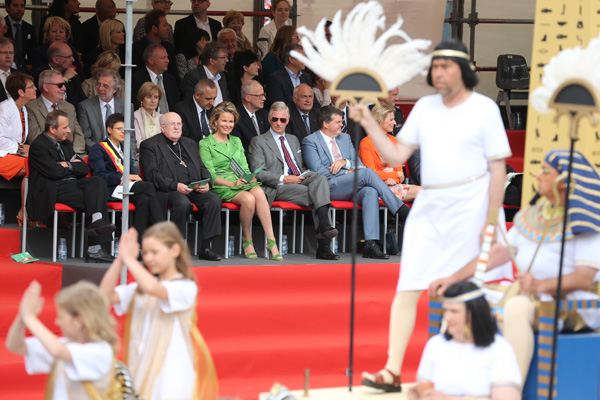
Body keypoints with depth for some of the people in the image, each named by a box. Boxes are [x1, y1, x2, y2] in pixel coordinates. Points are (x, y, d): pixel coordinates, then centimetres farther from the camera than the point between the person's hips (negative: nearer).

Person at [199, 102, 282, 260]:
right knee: (248, 198, -35)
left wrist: (251, 178, -6)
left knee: (258, 192, -32)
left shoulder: (236, 141, 24)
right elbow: (210, 175, -4)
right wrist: (232, 183, -18)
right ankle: (246, 240, -16)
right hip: (221, 187, -4)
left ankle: (271, 241, -39)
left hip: (243, 183, 4)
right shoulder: (206, 143, 5)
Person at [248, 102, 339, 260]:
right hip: (278, 188, -5)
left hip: (300, 181, 5)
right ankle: (323, 246, -37)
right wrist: (283, 179, -14)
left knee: (320, 179, -30)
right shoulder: (258, 142, 8)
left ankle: (323, 224, -43)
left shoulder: (294, 140, 28)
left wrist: (306, 175, 5)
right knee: (317, 195, -30)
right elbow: (258, 173, -2)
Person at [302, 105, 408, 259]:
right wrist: (347, 173, -5)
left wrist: (345, 162, -2)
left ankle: (370, 244, -42)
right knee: (368, 172, -28)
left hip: (351, 188, 6)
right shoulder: (310, 141, 6)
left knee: (371, 192, -31)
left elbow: (359, 164, 21)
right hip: (330, 187, -6)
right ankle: (402, 211, -24)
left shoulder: (345, 138, 26)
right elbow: (318, 171, -6)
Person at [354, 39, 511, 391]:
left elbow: (498, 168, -3)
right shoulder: (425, 107, 12)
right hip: (428, 206, 4)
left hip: (470, 204, -4)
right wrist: (368, 122, 0)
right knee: (407, 287, -4)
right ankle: (392, 371, -6)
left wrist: (491, 222, -9)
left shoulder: (484, 108, -1)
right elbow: (397, 156, 11)